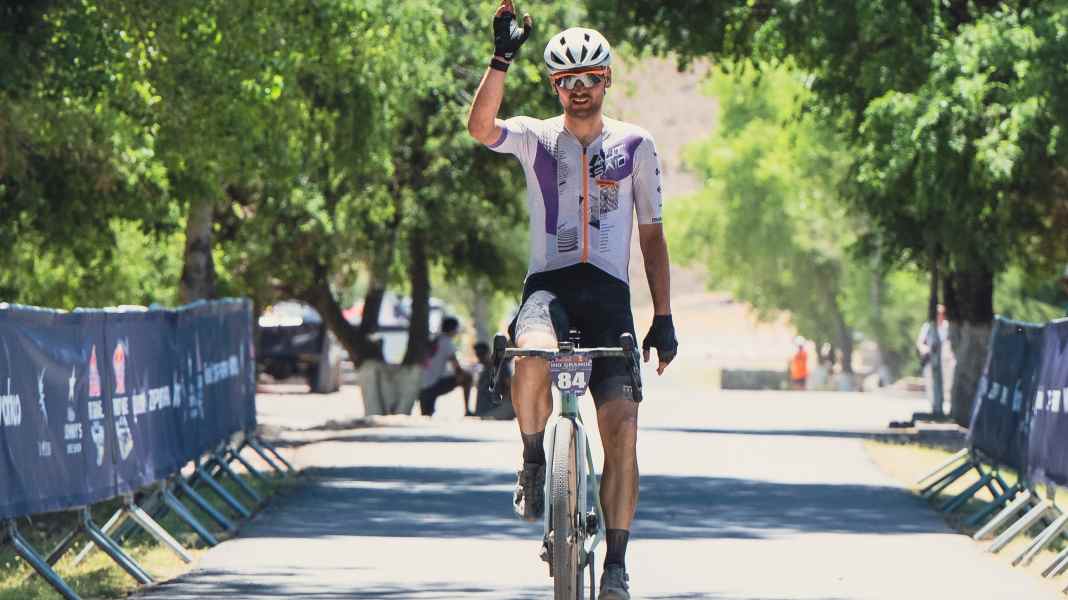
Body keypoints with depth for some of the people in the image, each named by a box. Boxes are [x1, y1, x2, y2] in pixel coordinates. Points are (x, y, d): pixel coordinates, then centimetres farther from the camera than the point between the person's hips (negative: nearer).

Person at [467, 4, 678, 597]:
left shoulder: (636, 146, 9)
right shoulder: (536, 137, 6)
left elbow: (652, 236, 11)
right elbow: (481, 126, -17)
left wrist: (664, 318, 4)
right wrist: (503, 58, -28)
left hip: (609, 293, 1)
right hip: (548, 285, -1)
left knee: (622, 428, -12)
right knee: (533, 361, -35)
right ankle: (534, 464, -7)